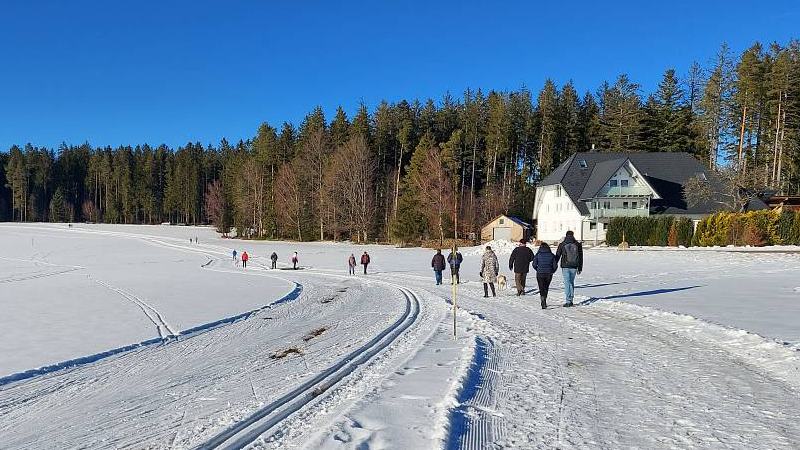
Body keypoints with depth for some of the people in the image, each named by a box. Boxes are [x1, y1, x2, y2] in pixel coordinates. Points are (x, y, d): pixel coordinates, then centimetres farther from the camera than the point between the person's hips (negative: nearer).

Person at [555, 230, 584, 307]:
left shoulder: (562, 245, -1)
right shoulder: (578, 244, 5)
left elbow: (557, 256, 2)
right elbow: (581, 257, 9)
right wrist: (580, 268, 16)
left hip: (565, 267, -2)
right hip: (574, 267, 2)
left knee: (567, 283, -2)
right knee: (571, 283, 15)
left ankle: (567, 301, -7)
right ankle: (571, 300, 16)